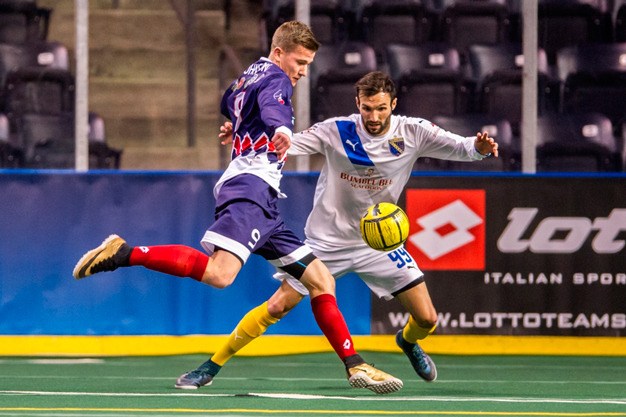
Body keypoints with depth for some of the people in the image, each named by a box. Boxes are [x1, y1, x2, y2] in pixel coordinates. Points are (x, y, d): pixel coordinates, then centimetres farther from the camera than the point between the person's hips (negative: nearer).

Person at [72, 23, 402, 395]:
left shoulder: (250, 75, 26)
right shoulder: (275, 78, -2)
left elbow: (229, 103, 49)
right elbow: (272, 105, -27)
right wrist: (281, 127, -49)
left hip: (264, 202, 11)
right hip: (251, 186, -11)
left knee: (321, 281, 10)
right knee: (219, 273, -31)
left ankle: (355, 366, 10)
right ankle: (124, 254, -25)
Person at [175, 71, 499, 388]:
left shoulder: (412, 132, -13)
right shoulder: (336, 132, -17)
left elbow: (459, 147, -14)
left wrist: (478, 147, -38)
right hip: (327, 239, -2)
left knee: (427, 319, -3)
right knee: (276, 307, -8)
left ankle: (408, 341, 36)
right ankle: (213, 364, 7)